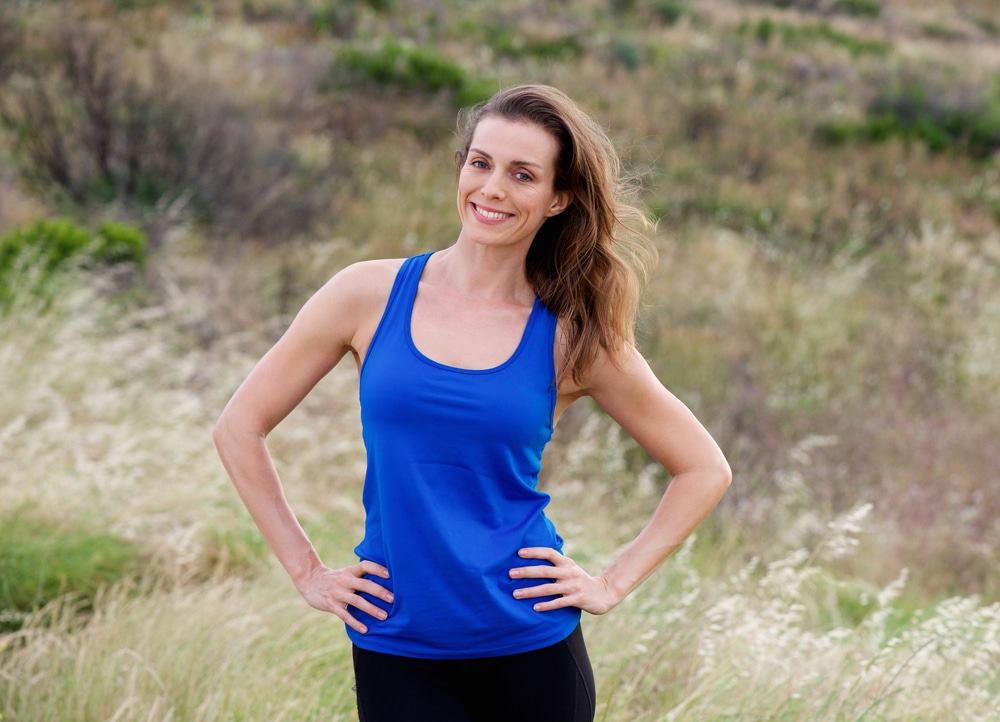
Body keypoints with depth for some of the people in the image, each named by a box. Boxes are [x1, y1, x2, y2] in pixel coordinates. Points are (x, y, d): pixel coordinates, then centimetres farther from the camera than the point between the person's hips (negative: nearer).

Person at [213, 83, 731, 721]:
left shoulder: (572, 336, -2)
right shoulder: (371, 296, -2)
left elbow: (704, 470, 7)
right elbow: (240, 428, 5)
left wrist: (612, 585, 0)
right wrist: (306, 571, 2)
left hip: (533, 651, 0)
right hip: (395, 653, 0)